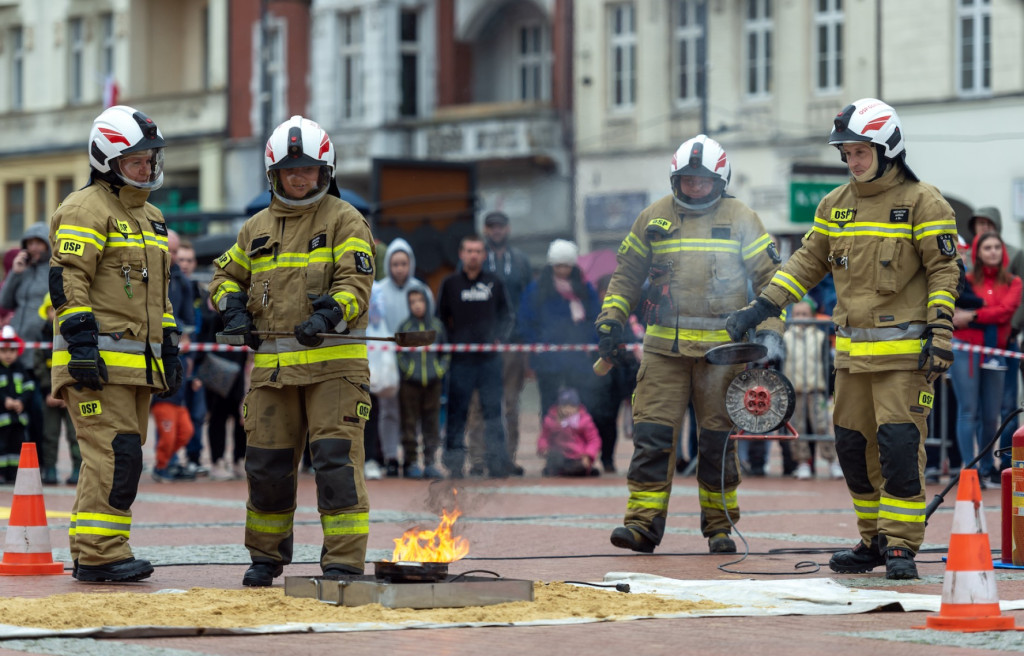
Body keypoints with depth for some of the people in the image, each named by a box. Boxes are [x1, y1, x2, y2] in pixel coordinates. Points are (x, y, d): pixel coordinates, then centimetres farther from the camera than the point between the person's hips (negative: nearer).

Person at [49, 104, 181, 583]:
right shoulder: (85, 210, -6)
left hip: (138, 362, 9)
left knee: (122, 458, 8)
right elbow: (67, 279, -14)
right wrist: (81, 341, -21)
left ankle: (91, 555, 13)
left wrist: (169, 348, 24)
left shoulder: (150, 217, 23)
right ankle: (99, 555, -13)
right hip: (98, 360, -9)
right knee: (114, 454, -15)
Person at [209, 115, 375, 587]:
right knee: (266, 464, 8)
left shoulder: (344, 221, 2)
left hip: (333, 364, -5)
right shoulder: (258, 229, 17)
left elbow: (356, 283, -9)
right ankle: (266, 557, 25)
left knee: (337, 460, -12)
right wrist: (234, 310, 8)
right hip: (272, 366, 5)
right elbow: (226, 275, 29)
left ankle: (344, 562, -9)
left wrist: (328, 316, -28)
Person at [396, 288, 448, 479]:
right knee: (410, 423, 0)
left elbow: (445, 352, 15)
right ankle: (410, 462, 6)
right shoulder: (404, 327, 3)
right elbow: (398, 353, 4)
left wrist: (442, 369, 1)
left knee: (432, 424, 4)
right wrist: (405, 371, -8)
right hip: (410, 383, -2)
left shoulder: (436, 325, 9)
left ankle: (430, 463, 9)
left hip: (433, 382, 2)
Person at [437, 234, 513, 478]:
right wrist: (451, 341, -1)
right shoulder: (450, 284, 6)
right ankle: (454, 460, 4)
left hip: (490, 357, 1)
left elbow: (506, 315, 16)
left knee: (493, 409, -3)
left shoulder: (494, 283, 9)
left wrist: (499, 338, 1)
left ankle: (497, 460, -4)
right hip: (460, 358, -1)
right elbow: (441, 318, 10)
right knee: (457, 411, 0)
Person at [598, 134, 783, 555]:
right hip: (664, 346, 1)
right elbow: (627, 274, 18)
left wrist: (771, 330, -2)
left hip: (721, 347, -1)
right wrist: (610, 322, 9)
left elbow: (768, 278, 7)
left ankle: (719, 525, 14)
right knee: (652, 434, -7)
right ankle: (643, 522, -7)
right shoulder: (653, 219, 9)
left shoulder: (741, 220, 4)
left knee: (717, 438, 4)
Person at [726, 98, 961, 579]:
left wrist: (940, 333, -13)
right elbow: (808, 263, 20)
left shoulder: (922, 203, -4)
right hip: (852, 350, 6)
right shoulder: (836, 205, 13)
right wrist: (761, 308, 14)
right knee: (853, 446, 7)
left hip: (905, 350, -6)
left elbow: (945, 271, -5)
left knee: (900, 444, -12)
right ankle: (874, 541, 18)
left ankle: (901, 545, -5)